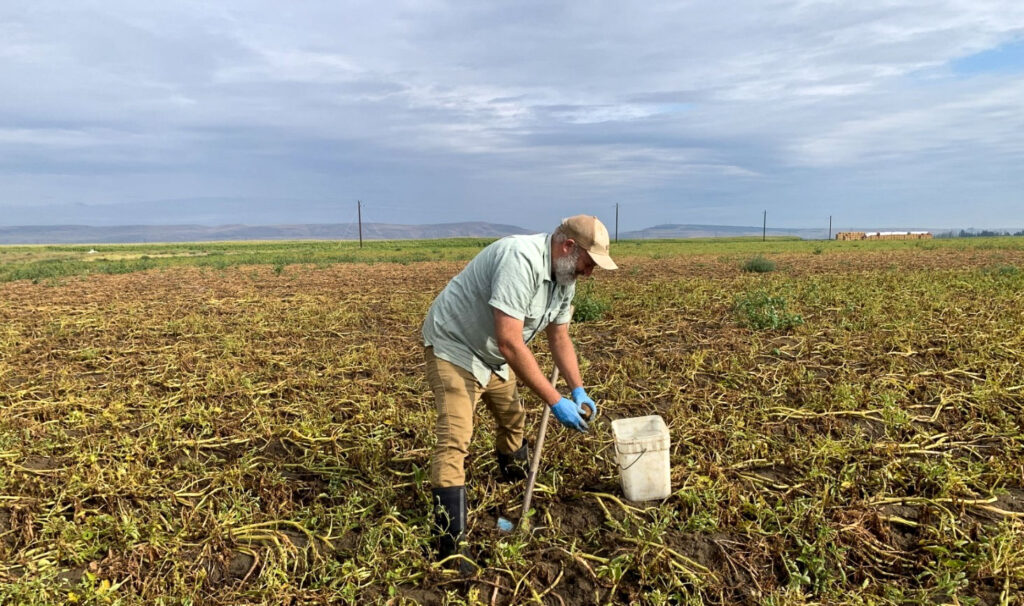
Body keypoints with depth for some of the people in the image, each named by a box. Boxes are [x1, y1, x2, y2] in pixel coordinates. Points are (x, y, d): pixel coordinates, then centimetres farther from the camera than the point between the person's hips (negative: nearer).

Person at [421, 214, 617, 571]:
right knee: (455, 439, -15)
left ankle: (518, 488, 49)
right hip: (454, 345, -9)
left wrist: (578, 390, -7)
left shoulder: (564, 278, -3)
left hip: (493, 354, 10)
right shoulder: (521, 260, -34)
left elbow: (559, 338, 6)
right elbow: (509, 342, -39)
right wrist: (554, 401, -35)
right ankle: (449, 548, -11)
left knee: (513, 420, 22)